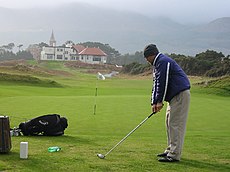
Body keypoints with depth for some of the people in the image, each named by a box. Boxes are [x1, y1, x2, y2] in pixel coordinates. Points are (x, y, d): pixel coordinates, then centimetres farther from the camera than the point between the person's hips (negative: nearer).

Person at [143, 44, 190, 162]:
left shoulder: (163, 62, -14)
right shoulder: (157, 64, 19)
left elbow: (163, 82, -18)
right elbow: (156, 84, 17)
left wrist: (159, 101, -13)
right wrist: (154, 102, 8)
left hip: (180, 94, -11)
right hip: (174, 96, 11)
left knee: (175, 124, -11)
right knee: (169, 122, 15)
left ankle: (174, 155, -10)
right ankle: (170, 150, 22)